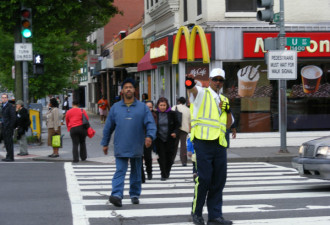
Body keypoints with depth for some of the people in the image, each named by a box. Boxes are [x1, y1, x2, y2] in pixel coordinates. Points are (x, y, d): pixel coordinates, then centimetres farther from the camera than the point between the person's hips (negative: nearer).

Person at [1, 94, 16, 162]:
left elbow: (13, 117, -14)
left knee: (9, 142, -6)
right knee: (6, 142, 10)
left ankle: (10, 157, -3)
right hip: (4, 127, 8)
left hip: (8, 128, -8)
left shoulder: (10, 106, -10)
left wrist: (10, 126, -16)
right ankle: (8, 156, 17)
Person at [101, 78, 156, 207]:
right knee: (120, 171, -11)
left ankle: (134, 194, 24)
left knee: (136, 172, 11)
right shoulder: (115, 107, 8)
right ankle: (117, 195, -22)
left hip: (136, 147, 1)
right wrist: (105, 143, 14)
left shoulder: (142, 107, 5)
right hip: (121, 148, -1)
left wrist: (149, 136, -20)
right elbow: (108, 127, 13)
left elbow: (150, 123, -2)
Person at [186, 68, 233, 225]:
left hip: (219, 144, 6)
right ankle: (196, 212, 9)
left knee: (219, 181, 5)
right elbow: (193, 90, -21)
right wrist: (190, 85, -44)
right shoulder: (202, 93, 5)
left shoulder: (224, 100, 22)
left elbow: (228, 125, 21)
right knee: (204, 178, -8)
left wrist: (228, 111, 3)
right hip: (203, 142, -6)